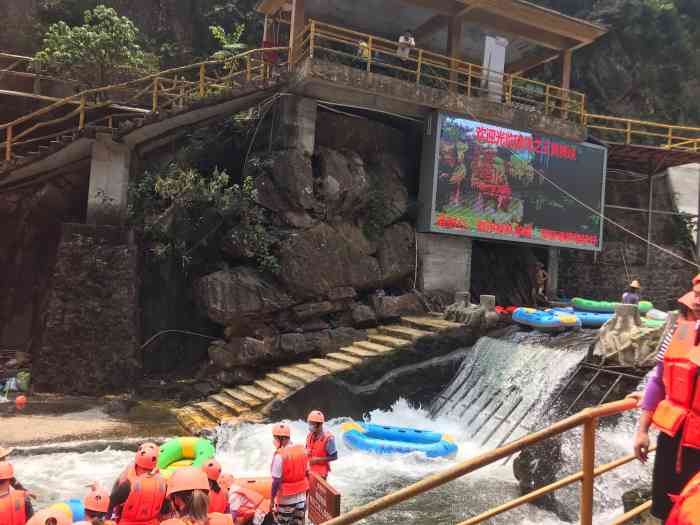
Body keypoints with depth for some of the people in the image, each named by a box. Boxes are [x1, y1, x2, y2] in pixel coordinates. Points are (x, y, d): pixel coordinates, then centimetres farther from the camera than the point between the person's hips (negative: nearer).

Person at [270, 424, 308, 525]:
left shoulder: (280, 455, -21)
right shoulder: (302, 450, -1)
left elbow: (277, 481, -20)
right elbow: (306, 472, 8)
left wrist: (272, 497, -8)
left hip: (286, 499, -6)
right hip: (301, 497, 6)